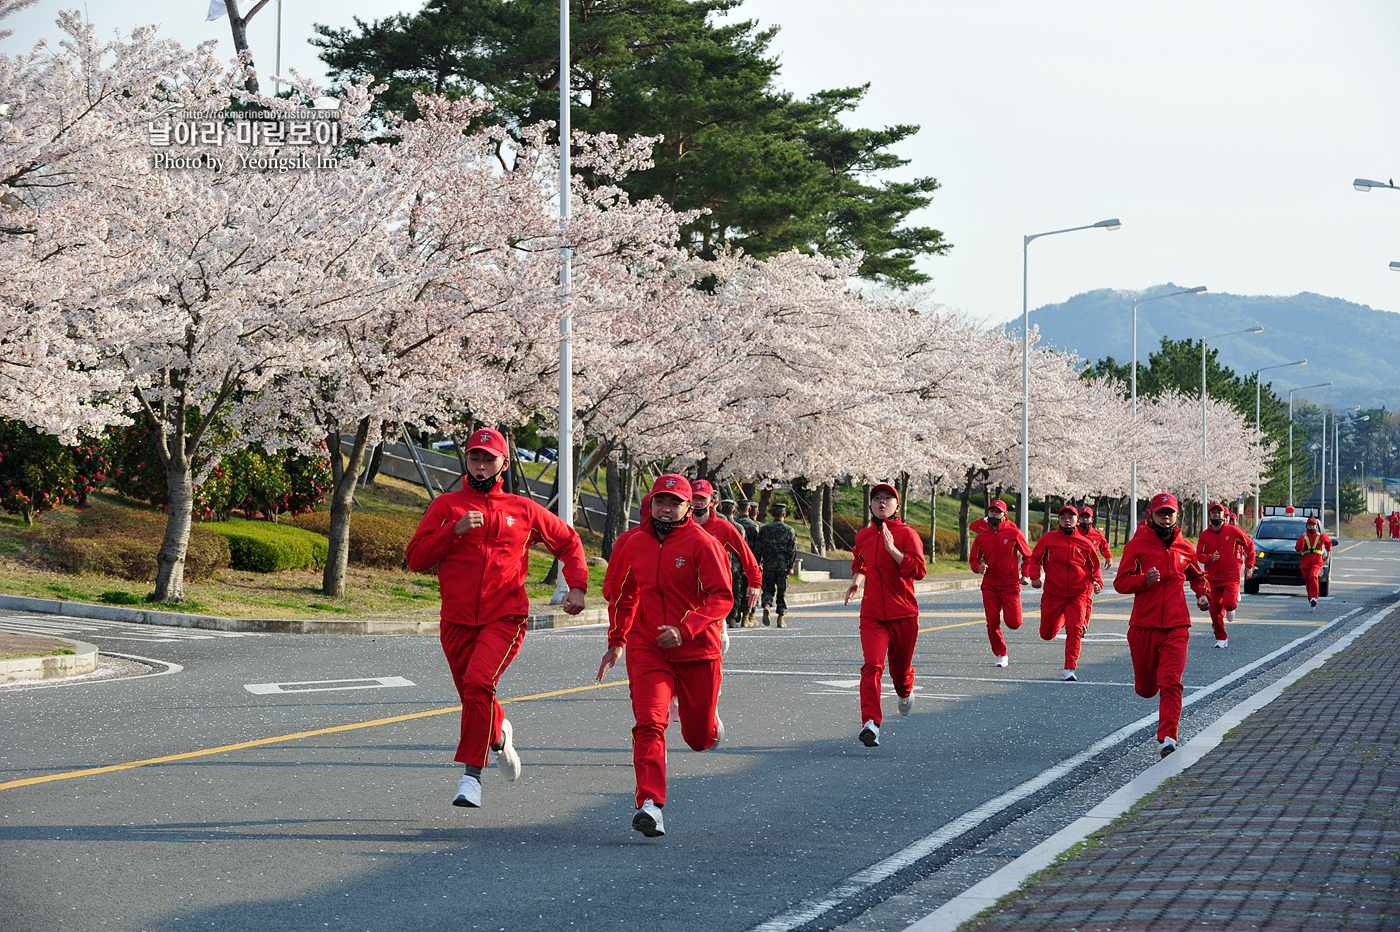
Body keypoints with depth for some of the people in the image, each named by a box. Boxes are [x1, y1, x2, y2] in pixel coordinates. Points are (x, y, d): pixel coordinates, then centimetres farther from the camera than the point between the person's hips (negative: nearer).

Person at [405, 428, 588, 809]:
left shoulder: (523, 509, 8)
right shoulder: (446, 506, 7)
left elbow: (568, 542, 21)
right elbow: (416, 559, -1)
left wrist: (577, 586, 7)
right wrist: (455, 531, -13)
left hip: (505, 617, -2)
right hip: (457, 620, 2)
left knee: (479, 682, -26)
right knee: (472, 695, 12)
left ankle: (472, 775, -21)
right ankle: (499, 735, 47)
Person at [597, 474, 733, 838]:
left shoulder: (702, 543, -9)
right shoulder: (631, 543, 4)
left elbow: (722, 597, -14)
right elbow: (621, 595, 20)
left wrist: (685, 631, -26)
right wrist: (616, 641, 19)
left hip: (697, 651, -2)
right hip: (647, 648, 2)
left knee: (700, 737, 12)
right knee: (649, 723, -19)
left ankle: (710, 723, 49)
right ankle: (651, 805, -25)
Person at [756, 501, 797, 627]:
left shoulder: (764, 529, 2)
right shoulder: (789, 530, -2)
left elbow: (758, 548, 2)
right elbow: (792, 550, -4)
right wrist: (790, 566, 1)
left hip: (768, 565, 1)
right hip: (783, 565, -1)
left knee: (768, 589, 12)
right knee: (782, 592, 7)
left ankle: (766, 606, -17)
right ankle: (781, 619, 8)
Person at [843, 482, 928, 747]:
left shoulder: (907, 534, -4)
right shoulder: (862, 536, 10)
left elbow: (919, 571, -17)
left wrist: (892, 548, -22)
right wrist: (856, 581, 12)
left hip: (904, 615, -2)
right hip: (872, 615, 2)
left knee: (900, 670, 12)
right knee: (872, 665, -20)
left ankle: (905, 692, 49)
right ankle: (871, 724, -28)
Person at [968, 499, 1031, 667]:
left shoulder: (1014, 533, -2)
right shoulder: (981, 537, 6)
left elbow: (1028, 555, 5)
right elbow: (973, 558, 14)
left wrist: (1025, 575, -8)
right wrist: (978, 567, -9)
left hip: (1011, 585, -2)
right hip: (989, 586, 2)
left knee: (1013, 623, -8)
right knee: (992, 623, -1)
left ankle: (1009, 613, 29)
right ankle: (1001, 655, 16)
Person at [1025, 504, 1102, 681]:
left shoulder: (1086, 544, 3)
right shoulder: (1048, 539, 0)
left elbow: (1094, 567, 15)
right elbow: (1034, 558, 7)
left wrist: (1097, 582, -3)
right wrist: (1034, 576, -9)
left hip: (1077, 595, -1)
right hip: (1053, 595, 1)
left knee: (1074, 631, -17)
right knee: (1047, 634, 10)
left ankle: (1070, 669, -14)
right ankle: (1061, 620, 45)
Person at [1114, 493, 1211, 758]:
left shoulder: (1185, 547, 8)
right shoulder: (1137, 545, -2)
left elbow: (1197, 575, 28)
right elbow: (1121, 582, -5)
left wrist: (1203, 594, 8)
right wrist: (1144, 580, -23)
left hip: (1176, 627, 1)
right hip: (1144, 625, -1)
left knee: (1170, 684, -15)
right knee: (1146, 689, 13)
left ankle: (1167, 738, -17)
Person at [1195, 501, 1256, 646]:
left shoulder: (1234, 531, -4)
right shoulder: (1204, 535, 2)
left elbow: (1249, 545, 8)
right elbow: (1199, 556, 5)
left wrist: (1249, 566, 6)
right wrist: (1210, 558, -17)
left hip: (1231, 576, -2)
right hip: (1213, 578, 2)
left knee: (1229, 604, -20)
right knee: (1214, 609, 0)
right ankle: (1221, 638, 16)